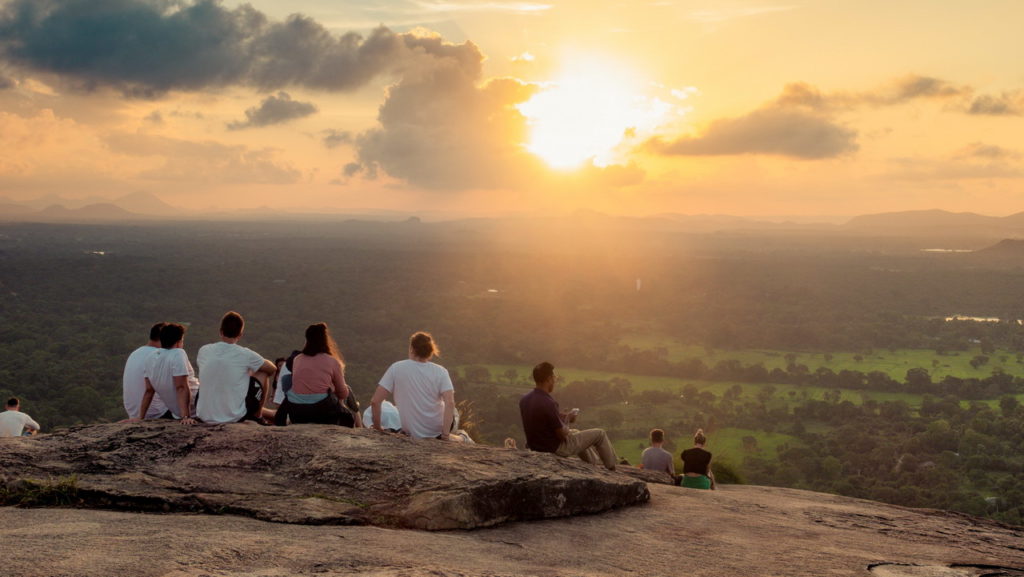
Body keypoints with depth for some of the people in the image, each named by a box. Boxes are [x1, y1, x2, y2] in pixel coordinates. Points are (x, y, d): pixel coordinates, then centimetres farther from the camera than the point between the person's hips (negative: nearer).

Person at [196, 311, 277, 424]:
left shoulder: (203, 351, -1)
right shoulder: (245, 354, -10)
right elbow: (272, 369, 7)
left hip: (205, 417, 4)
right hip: (234, 417, -4)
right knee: (262, 372, 14)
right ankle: (257, 415, 26)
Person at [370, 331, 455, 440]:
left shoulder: (396, 368, -8)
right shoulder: (440, 371, -8)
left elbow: (375, 401, -12)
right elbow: (450, 403, -23)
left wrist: (377, 427, 0)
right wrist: (445, 433, -20)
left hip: (411, 433, -1)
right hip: (438, 432, 1)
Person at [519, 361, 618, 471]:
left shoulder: (524, 399, -6)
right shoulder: (548, 403, -31)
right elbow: (563, 434, -23)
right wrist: (567, 419, -4)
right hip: (557, 449, -8)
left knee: (575, 433, 36)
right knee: (599, 434, 8)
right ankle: (612, 469, 27)